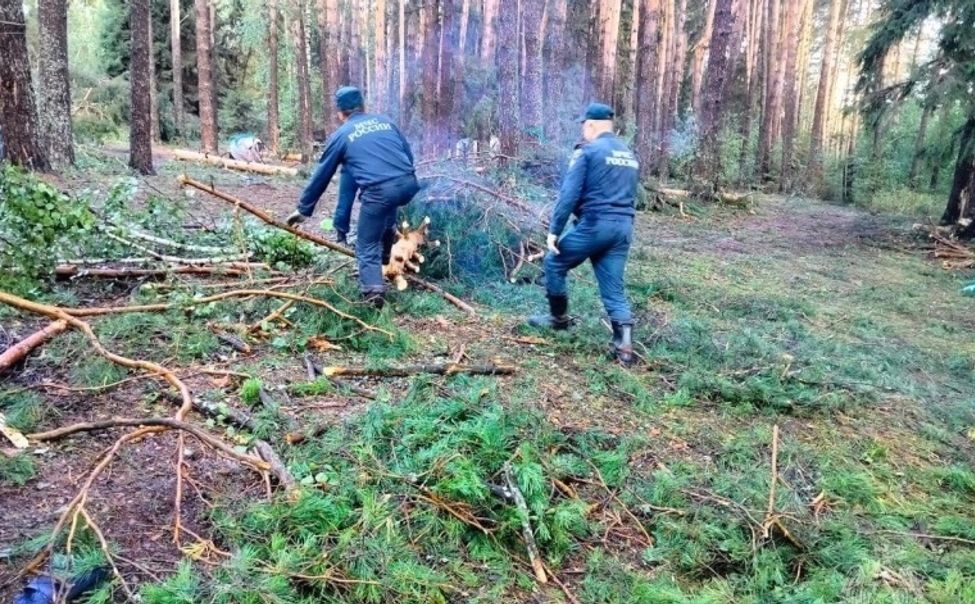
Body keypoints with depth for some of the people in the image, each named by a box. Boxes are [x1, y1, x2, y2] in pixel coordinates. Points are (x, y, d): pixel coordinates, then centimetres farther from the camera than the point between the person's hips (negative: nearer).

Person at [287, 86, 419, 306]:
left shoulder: (340, 135, 15)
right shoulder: (385, 121, 23)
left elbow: (321, 176, 19)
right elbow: (408, 154, 24)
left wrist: (303, 209, 28)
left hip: (379, 191, -4)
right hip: (409, 184, 4)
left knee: (367, 246, 7)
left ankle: (373, 292, -7)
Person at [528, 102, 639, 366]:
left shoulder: (587, 151, -5)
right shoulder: (630, 155, 18)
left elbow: (569, 194, -11)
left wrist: (554, 230, -9)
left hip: (594, 224, -6)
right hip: (624, 228, 6)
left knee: (554, 264, 16)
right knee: (614, 289, 7)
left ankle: (559, 317, 27)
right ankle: (624, 345, -4)